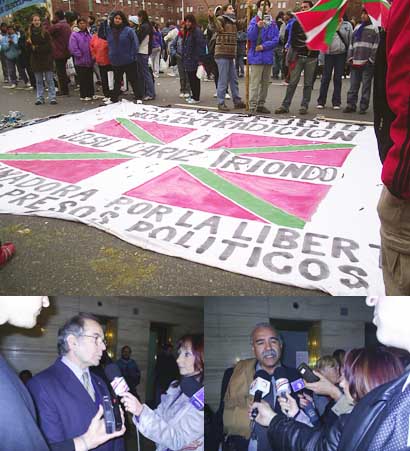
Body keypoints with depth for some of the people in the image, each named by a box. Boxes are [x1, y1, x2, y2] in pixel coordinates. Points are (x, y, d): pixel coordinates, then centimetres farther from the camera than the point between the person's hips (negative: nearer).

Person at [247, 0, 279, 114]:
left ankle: (261, 105, 21)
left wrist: (264, 46, -12)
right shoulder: (254, 21, -2)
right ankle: (252, 107, -8)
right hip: (256, 56, -5)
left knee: (265, 83, 11)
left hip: (268, 56, 5)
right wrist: (257, 26, -30)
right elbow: (250, 37, -14)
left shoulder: (273, 23, 9)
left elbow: (276, 40, 1)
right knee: (255, 83, -9)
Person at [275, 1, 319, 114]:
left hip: (311, 58, 0)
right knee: (292, 82, -2)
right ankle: (285, 106, 0)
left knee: (308, 83, 3)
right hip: (298, 57, 0)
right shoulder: (296, 23, 9)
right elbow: (292, 40, 4)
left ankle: (304, 106, 9)